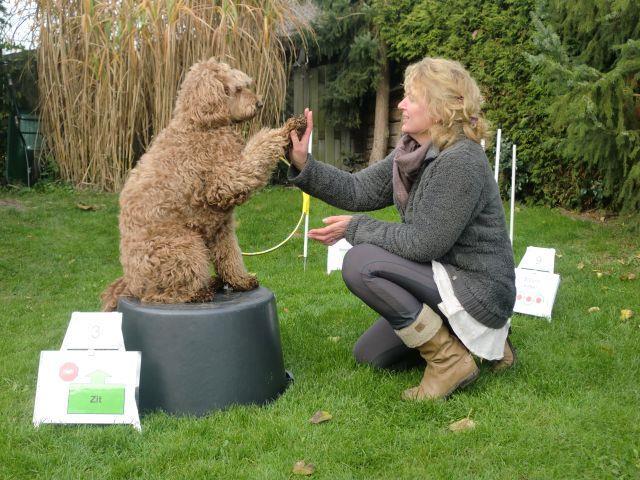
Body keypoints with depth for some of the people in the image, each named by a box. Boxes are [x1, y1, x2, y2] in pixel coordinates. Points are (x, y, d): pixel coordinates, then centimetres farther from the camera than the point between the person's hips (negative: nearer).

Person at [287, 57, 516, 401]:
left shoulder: (460, 162, -25)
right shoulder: (414, 153, 4)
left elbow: (423, 243, -25)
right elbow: (358, 190, 1)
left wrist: (356, 229, -15)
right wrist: (303, 165, -11)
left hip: (478, 290, -9)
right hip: (447, 277, 10)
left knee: (360, 264, -23)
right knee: (368, 354, 15)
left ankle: (450, 360, -12)